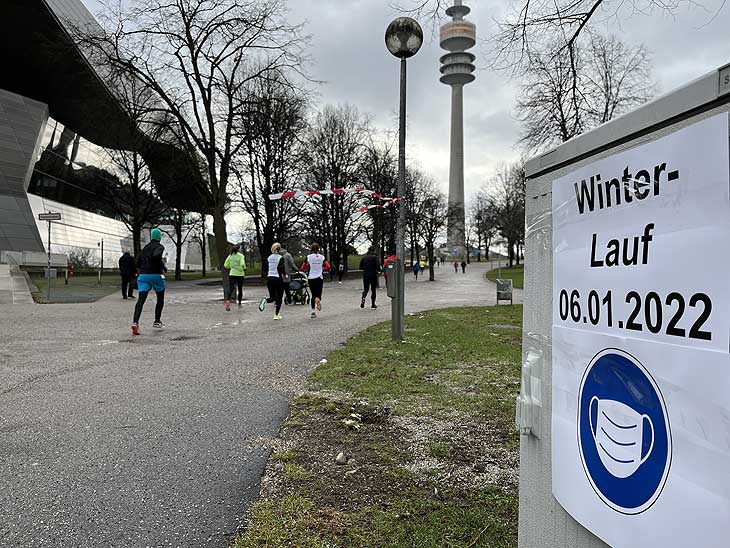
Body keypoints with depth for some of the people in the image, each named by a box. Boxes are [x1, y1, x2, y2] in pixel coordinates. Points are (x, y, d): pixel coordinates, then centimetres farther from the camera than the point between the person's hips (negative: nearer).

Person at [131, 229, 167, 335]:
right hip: (156, 275, -4)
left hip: (143, 275, 4)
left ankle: (135, 322, -27)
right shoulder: (159, 247, -2)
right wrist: (163, 266, -10)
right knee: (160, 299, 18)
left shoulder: (145, 248, 18)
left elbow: (138, 263, 20)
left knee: (141, 299, -8)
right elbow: (156, 255, -23)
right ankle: (157, 321, 22)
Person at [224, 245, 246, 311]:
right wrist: (244, 268, 0)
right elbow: (242, 264, -20)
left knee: (230, 288, -9)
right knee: (240, 289, 17)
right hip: (240, 275, -2)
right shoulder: (241, 256, -6)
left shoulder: (230, 256, 5)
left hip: (232, 275, 2)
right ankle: (239, 303, 27)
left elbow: (225, 265, 5)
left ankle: (227, 300, -35)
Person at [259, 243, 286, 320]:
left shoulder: (269, 258, 7)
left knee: (272, 297, 13)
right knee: (279, 298, 8)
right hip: (278, 279, -5)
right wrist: (285, 274, 0)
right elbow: (281, 269, -18)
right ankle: (276, 315, 6)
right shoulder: (280, 258, -9)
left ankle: (265, 300, -20)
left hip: (269, 279, 5)